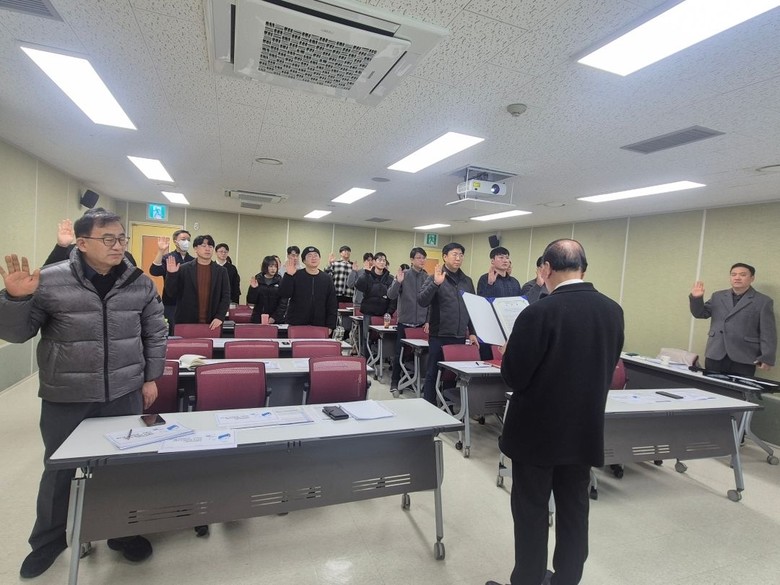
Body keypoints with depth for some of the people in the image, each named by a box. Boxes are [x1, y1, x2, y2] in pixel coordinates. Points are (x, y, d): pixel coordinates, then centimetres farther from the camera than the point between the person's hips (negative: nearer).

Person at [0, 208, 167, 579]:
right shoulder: (50, 281, -8)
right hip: (65, 397, -1)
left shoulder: (140, 283, -2)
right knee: (58, 470, 17)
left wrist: (151, 377, 5)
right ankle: (48, 540, 43)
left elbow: (154, 333, 6)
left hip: (124, 394, 1)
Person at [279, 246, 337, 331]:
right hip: (296, 326, -1)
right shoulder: (296, 276, 1)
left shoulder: (327, 279, 6)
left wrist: (330, 326, -2)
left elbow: (332, 305, 5)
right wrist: (288, 275, -20)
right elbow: (283, 294, -8)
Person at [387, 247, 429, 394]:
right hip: (405, 322, -2)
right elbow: (391, 295, -13)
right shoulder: (403, 274, -6)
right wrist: (398, 282, -29)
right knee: (400, 353, 2)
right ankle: (395, 382, 16)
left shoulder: (427, 277, 2)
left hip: (421, 323, 3)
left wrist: (428, 321, 1)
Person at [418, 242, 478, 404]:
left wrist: (472, 332, 10)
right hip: (439, 336, -4)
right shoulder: (434, 278, -4)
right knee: (434, 373, 4)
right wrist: (435, 283, -28)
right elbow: (421, 301, -17)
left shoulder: (467, 281, 12)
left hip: (460, 337, 5)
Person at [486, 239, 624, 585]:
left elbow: (513, 376, -18)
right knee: (574, 508, 19)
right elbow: (607, 368, 8)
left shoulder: (539, 313, -22)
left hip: (538, 428, -6)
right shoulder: (613, 311, -2)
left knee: (531, 511, 11)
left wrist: (508, 357, 2)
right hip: (585, 428, 6)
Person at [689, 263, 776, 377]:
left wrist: (766, 358, -8)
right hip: (715, 355, 3)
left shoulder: (763, 301, 3)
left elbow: (768, 333, -1)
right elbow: (700, 313, 13)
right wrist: (696, 298, -6)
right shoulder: (718, 296, 12)